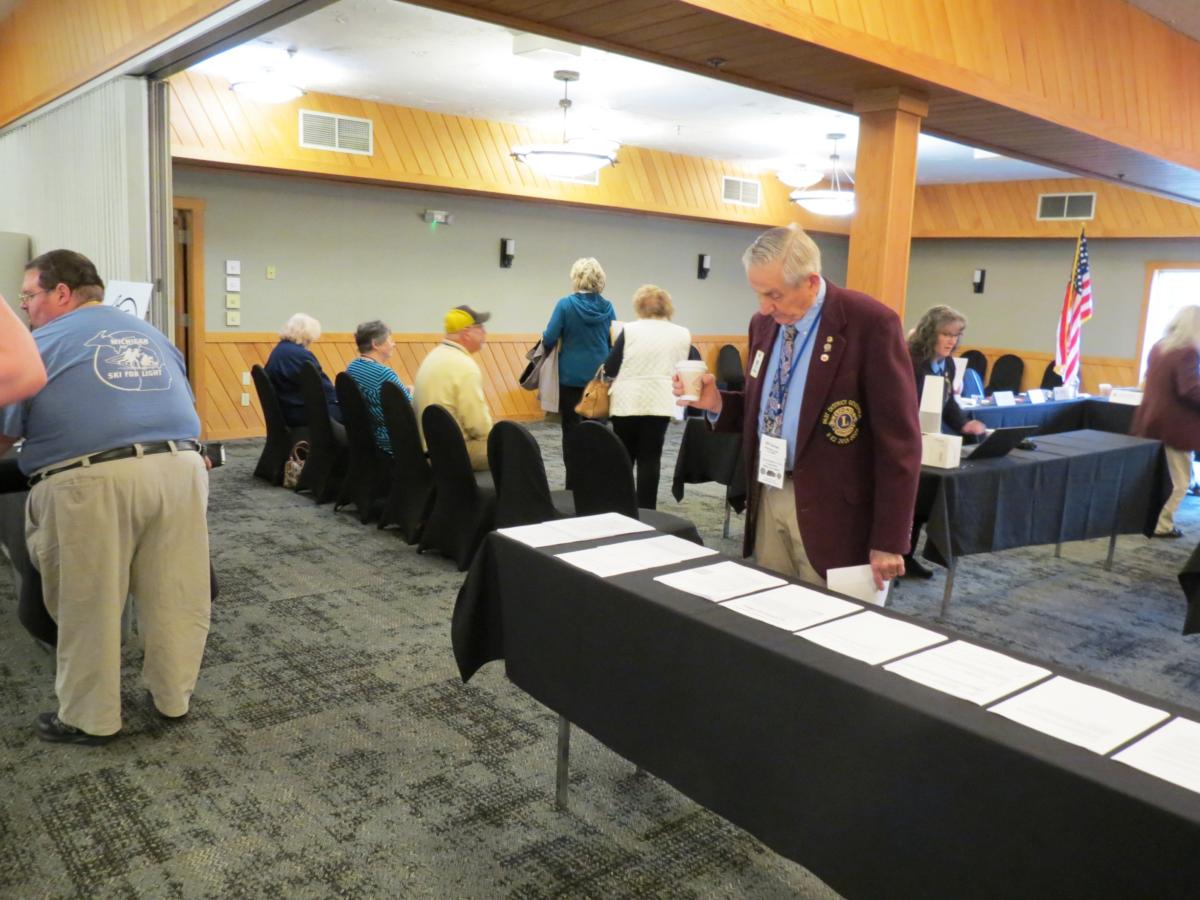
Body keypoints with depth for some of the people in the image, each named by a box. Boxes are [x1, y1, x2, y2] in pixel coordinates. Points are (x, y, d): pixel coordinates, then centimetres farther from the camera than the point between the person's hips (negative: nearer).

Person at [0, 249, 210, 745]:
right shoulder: (151, 334, 23)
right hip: (180, 468, 5)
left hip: (93, 483, -5)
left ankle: (89, 719, 23)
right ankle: (174, 697, 30)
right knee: (174, 598, 15)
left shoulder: (40, 345, 6)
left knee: (87, 607, 10)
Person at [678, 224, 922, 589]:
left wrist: (889, 540, -14)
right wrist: (717, 402, -4)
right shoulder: (764, 323, 6)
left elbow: (898, 439, -14)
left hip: (830, 507, -6)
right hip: (769, 496, 6)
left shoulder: (871, 323, -14)